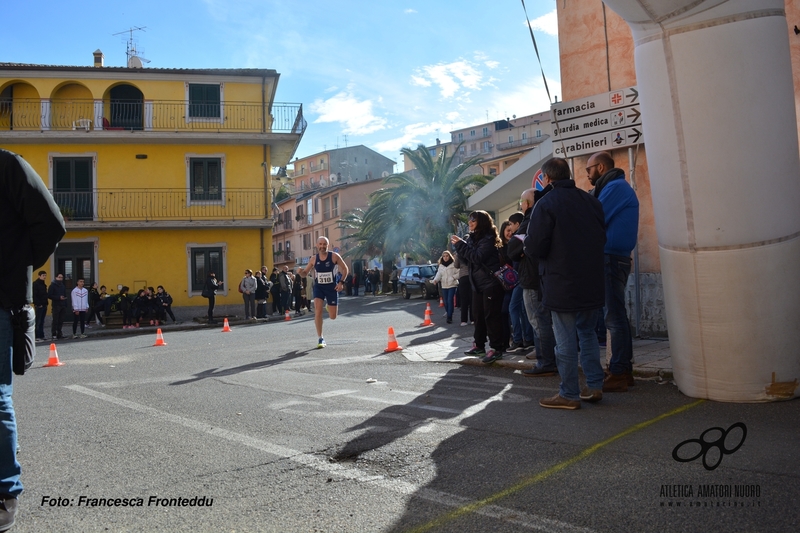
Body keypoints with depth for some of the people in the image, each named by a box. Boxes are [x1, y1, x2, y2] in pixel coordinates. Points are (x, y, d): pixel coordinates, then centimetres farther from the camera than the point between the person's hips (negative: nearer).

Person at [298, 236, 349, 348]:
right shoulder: (313, 259, -2)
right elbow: (305, 273, 8)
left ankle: (329, 307, 41)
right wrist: (301, 272, -16)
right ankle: (321, 339, -6)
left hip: (332, 287, -1)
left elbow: (345, 269, -1)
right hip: (319, 287, 1)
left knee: (333, 317, 2)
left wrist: (341, 282, -12)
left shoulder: (334, 256, -9)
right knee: (318, 311, -17)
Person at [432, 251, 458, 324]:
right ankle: (448, 313, 22)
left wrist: (453, 277, -17)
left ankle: (449, 317, -11)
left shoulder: (454, 264, 0)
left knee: (450, 300, -13)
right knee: (445, 301, 3)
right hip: (444, 286, 4)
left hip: (452, 285, -4)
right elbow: (439, 274, 0)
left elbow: (458, 273, -3)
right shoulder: (441, 266, 12)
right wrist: (435, 280, -18)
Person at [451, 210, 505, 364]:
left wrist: (461, 245, -18)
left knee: (491, 316, -9)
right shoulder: (472, 238, 13)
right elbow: (467, 259, 13)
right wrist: (458, 246, -2)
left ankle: (496, 349, -7)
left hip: (490, 283, -9)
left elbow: (478, 257, -22)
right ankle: (479, 345, 20)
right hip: (477, 283, 9)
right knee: (478, 315, 12)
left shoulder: (488, 238, -12)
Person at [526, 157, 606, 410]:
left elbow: (536, 246, -17)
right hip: (592, 282, 6)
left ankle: (569, 394, 7)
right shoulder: (591, 201, 6)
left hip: (561, 284, -6)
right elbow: (602, 237, 12)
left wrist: (523, 240, 4)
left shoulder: (546, 204, -13)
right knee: (588, 333, 18)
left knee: (565, 340, 1)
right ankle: (594, 386, 21)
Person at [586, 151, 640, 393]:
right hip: (614, 258, 10)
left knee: (614, 318, -8)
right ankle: (624, 371, 18)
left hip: (611, 259, -10)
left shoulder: (615, 187, -11)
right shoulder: (616, 187, 21)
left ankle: (618, 374, -5)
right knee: (617, 316, 12)